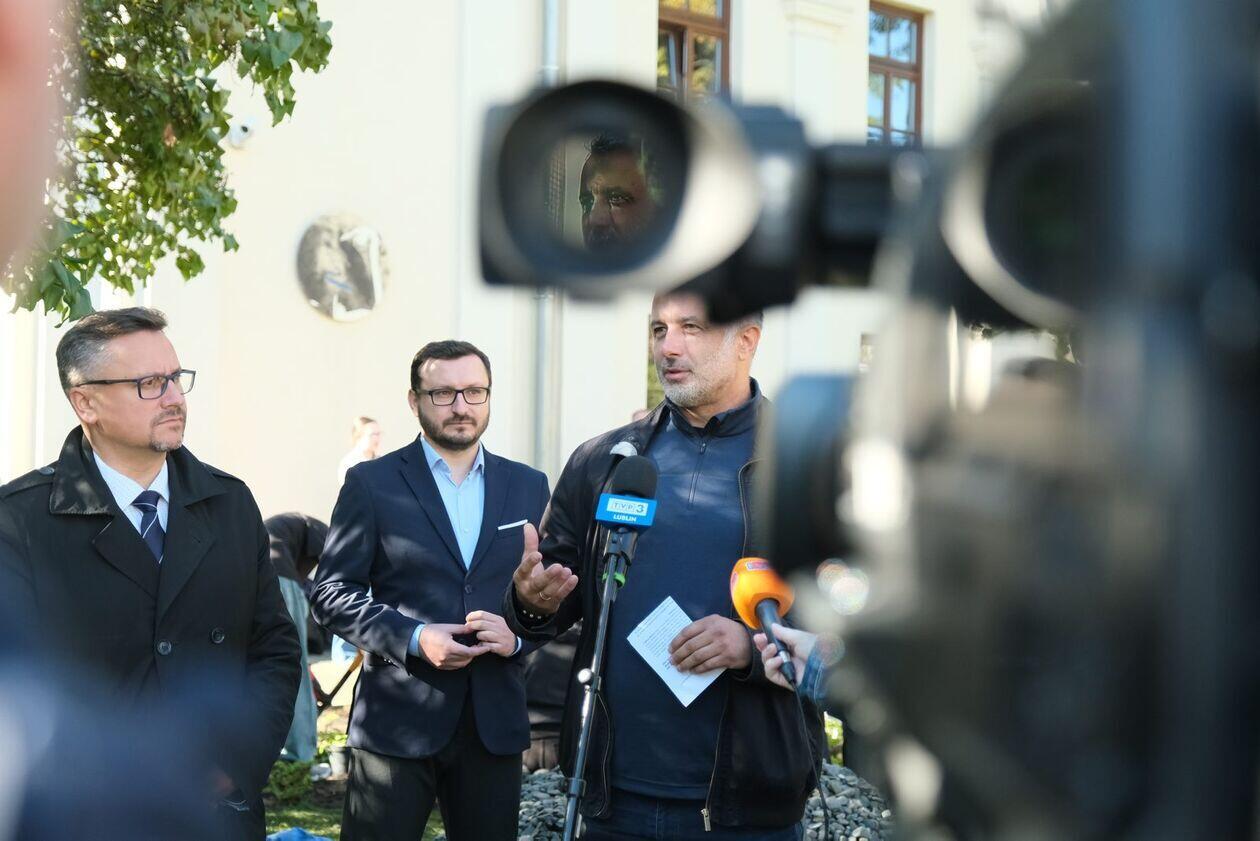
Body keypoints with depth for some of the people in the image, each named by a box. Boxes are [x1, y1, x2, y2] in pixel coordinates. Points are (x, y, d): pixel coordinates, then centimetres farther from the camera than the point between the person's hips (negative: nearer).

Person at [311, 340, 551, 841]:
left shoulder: (529, 486, 11)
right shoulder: (371, 482, 1)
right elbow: (331, 593, -2)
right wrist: (413, 638, -15)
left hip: (494, 720, 3)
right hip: (396, 720, -3)